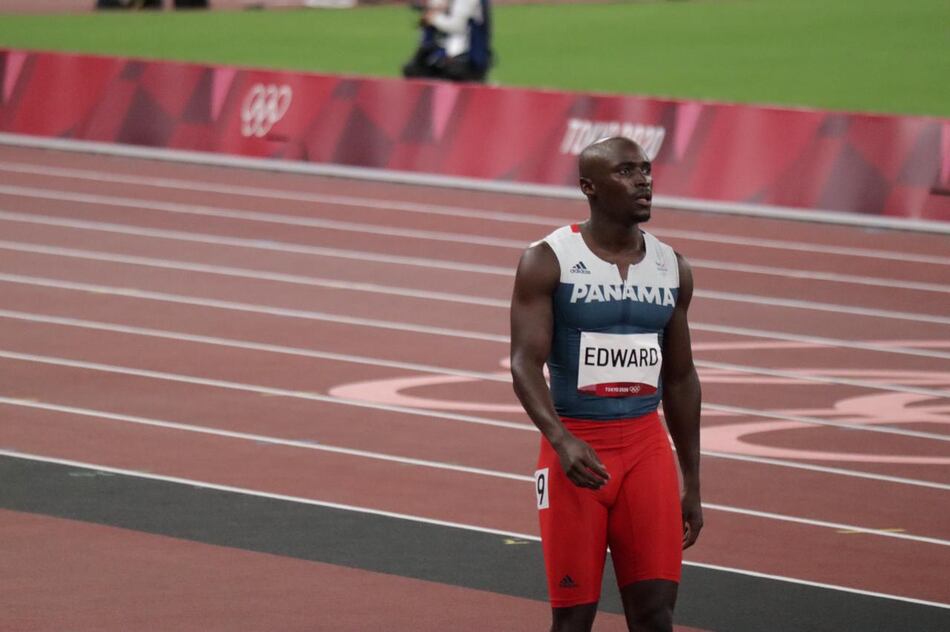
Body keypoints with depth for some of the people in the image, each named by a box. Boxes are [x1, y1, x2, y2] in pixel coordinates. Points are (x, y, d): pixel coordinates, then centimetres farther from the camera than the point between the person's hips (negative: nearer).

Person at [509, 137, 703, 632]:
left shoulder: (671, 269, 8)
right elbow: (525, 363, -15)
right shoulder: (548, 261, -7)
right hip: (575, 450, -4)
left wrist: (692, 484, 14)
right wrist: (562, 440, -32)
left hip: (646, 446, 4)